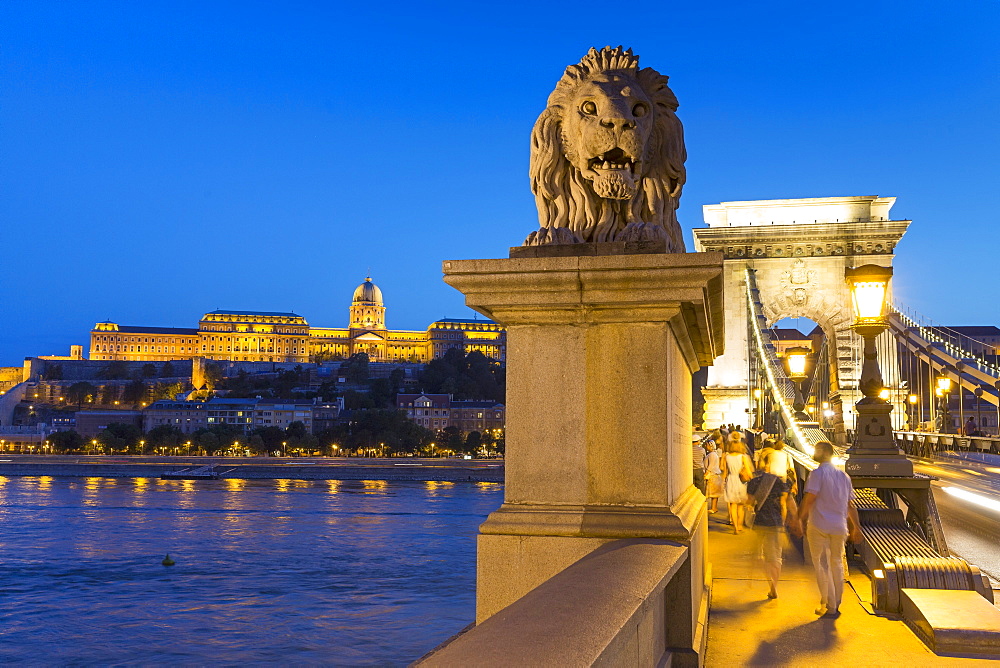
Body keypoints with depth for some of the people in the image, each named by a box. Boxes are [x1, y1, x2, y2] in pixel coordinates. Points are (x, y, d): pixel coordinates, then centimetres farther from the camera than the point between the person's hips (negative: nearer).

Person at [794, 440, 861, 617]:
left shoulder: (818, 473, -9)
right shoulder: (844, 476, 11)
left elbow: (809, 500, -17)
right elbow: (850, 504, 13)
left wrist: (799, 520, -13)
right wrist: (856, 527, 18)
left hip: (819, 526, -6)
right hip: (840, 527, 6)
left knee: (822, 565, 2)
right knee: (837, 564, 16)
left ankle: (829, 607, 3)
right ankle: (836, 604, 22)